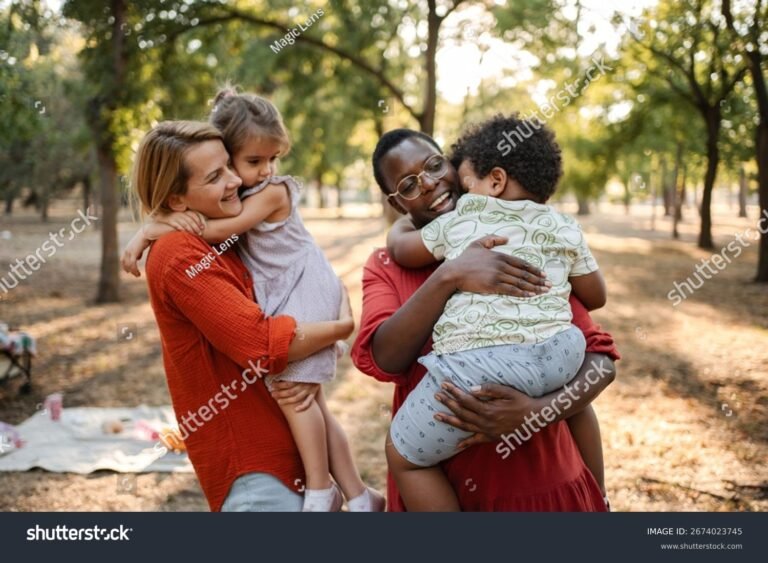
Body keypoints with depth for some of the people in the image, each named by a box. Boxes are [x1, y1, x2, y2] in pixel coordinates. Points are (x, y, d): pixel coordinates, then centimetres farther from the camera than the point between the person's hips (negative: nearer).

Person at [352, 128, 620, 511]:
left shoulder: (522, 251, -4)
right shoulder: (385, 266, 0)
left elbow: (600, 358, -7)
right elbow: (381, 359, -17)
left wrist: (535, 412, -25)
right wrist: (448, 278, -28)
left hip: (534, 485, -1)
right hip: (430, 491, 1)